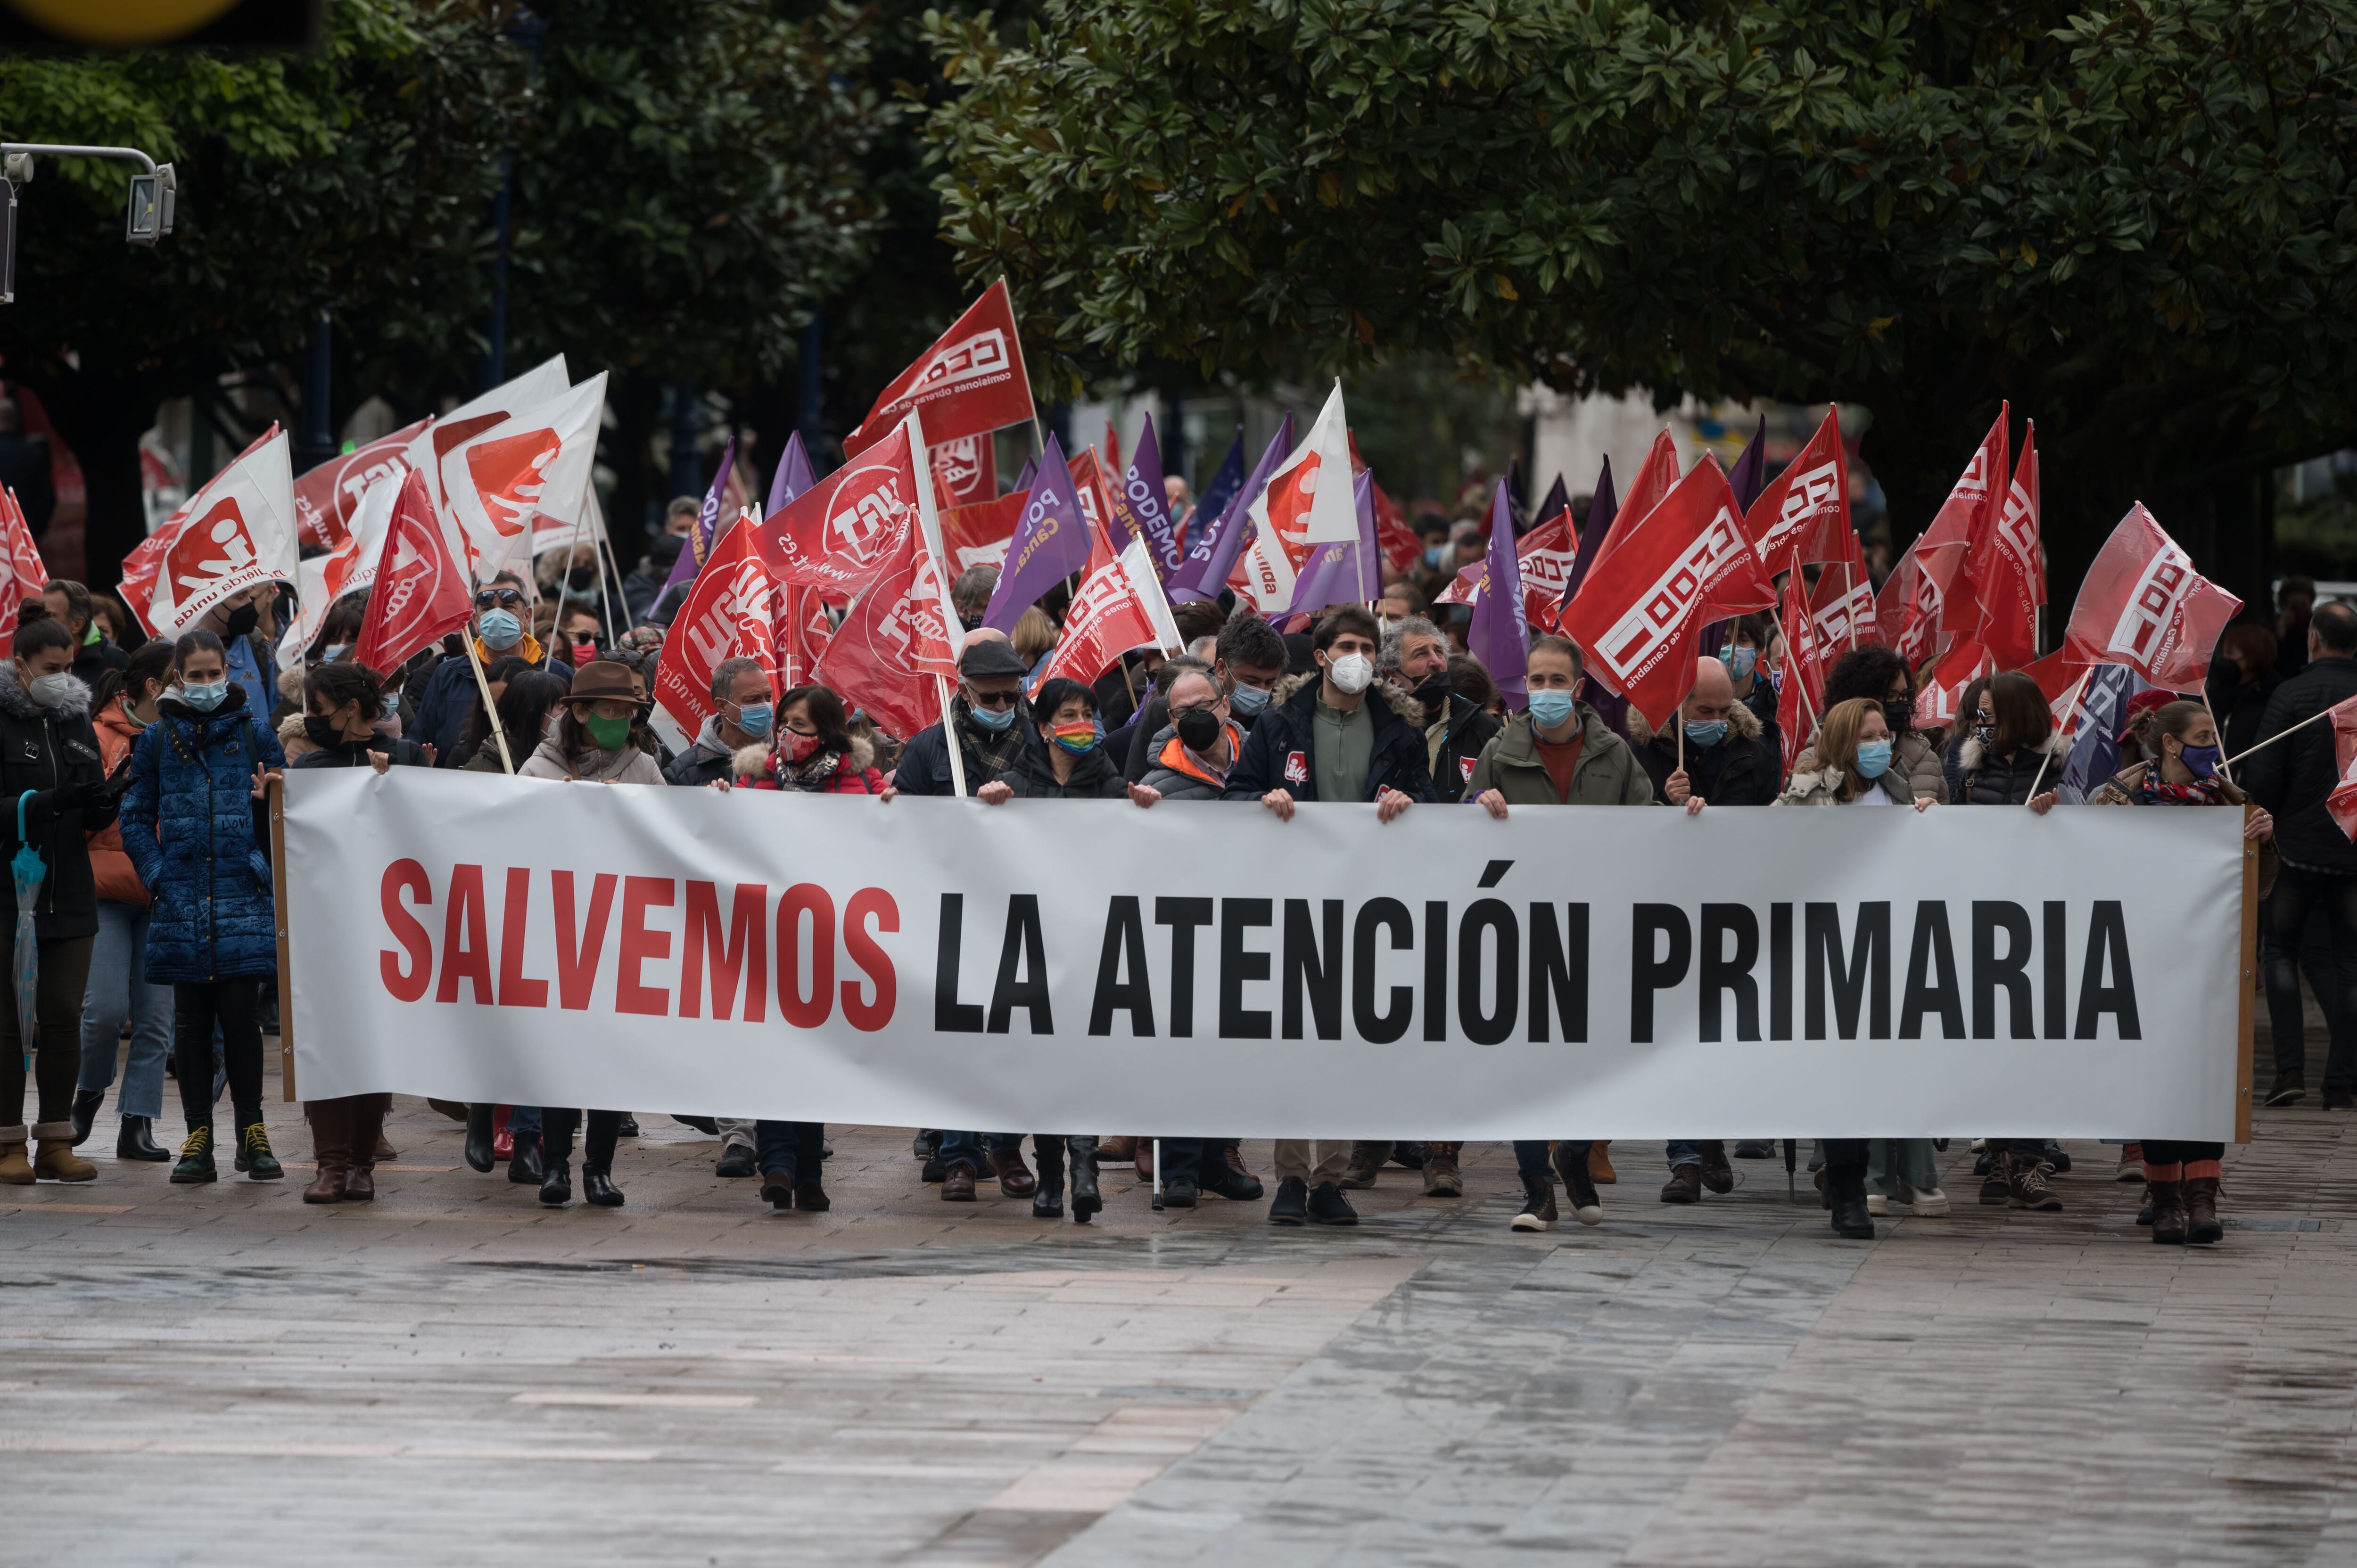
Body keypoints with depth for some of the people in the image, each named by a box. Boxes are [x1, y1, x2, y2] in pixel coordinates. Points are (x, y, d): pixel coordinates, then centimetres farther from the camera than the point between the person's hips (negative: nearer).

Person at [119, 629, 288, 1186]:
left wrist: (271, 801, -12)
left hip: (242, 895, -1)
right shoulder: (158, 739, 8)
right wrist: (158, 878, -3)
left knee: (240, 1012, -5)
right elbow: (136, 818, 9)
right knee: (191, 1020, 4)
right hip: (182, 900, 1)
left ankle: (252, 1133, 5)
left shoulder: (253, 732, 6)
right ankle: (198, 1138, 8)